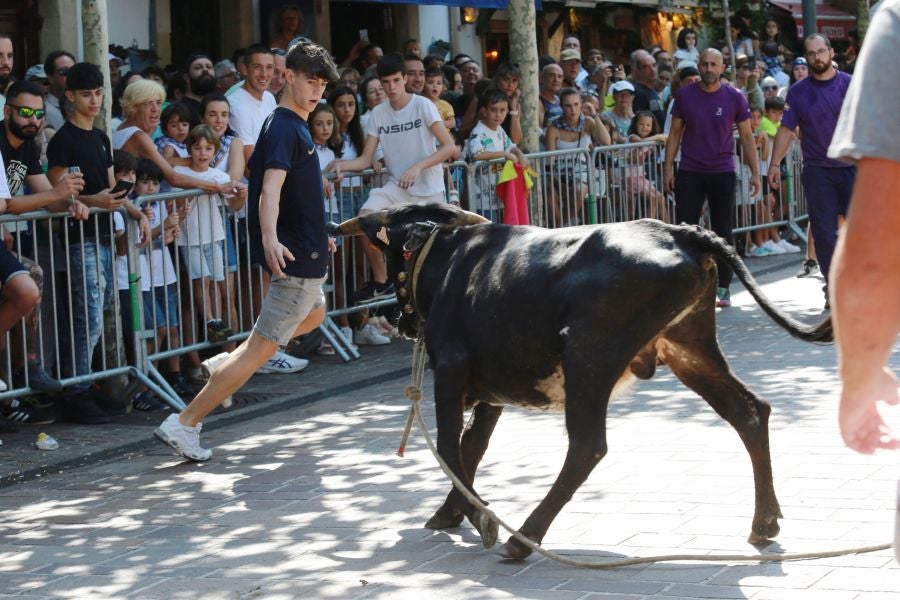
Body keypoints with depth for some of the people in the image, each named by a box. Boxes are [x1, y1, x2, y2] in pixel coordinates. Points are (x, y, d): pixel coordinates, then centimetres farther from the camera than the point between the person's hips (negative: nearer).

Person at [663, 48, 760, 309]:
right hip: (689, 173, 1)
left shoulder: (735, 98, -1)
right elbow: (675, 133, 6)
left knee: (723, 231, 5)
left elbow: (746, 136, 4)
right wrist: (668, 167, -1)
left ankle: (723, 288, 13)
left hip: (722, 173, 0)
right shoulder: (684, 95, 1)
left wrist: (755, 172, -1)